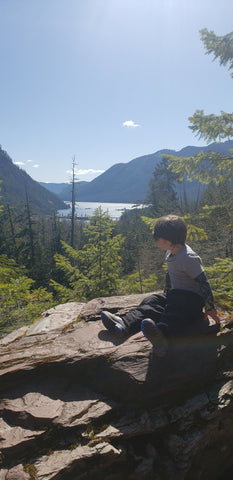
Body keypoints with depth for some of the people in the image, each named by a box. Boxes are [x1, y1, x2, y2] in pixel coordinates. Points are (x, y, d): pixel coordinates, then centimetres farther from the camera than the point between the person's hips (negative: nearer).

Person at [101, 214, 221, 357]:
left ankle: (161, 332, -66)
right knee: (151, 302, -12)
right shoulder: (171, 252, 9)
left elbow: (204, 283, -17)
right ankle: (125, 324, -30)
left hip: (192, 298, -8)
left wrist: (211, 309, -13)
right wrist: (167, 294, 30)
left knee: (174, 312, -37)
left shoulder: (189, 258, -20)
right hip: (176, 294, 9)